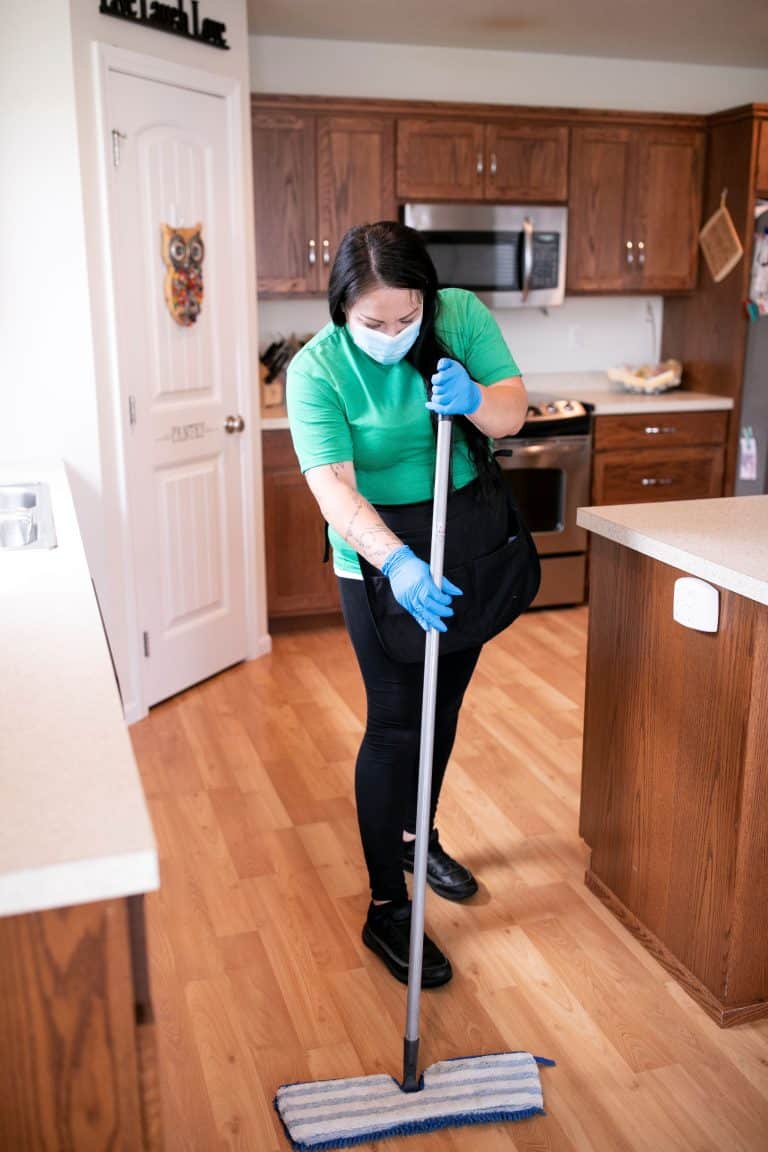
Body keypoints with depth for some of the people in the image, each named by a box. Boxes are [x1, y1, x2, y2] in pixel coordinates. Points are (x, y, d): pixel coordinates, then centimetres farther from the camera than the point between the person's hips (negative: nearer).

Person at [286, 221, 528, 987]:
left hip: (470, 545, 5)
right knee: (395, 723, -4)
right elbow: (333, 485, -29)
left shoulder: (462, 316, -8)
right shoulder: (316, 369, -18)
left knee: (444, 707, 18)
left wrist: (474, 400, -33)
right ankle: (386, 909, 10)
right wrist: (398, 563, -44)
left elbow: (512, 410, -10)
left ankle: (416, 836, 41)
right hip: (380, 560, -4)